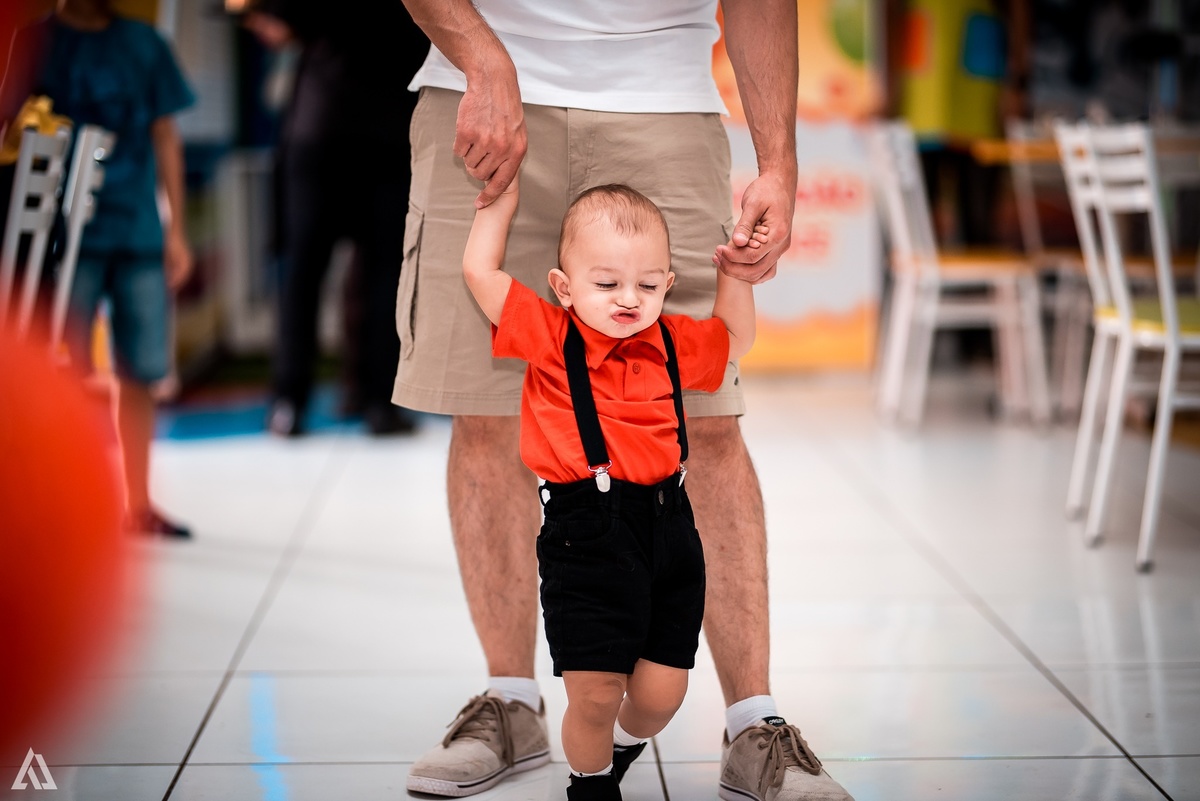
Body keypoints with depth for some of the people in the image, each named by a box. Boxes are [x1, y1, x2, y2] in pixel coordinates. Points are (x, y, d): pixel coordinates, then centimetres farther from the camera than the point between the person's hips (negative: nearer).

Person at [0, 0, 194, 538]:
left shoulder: (144, 43, 9)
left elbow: (165, 137, 11)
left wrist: (176, 230, 8)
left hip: (139, 233, 3)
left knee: (141, 373, 5)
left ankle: (138, 504, 15)